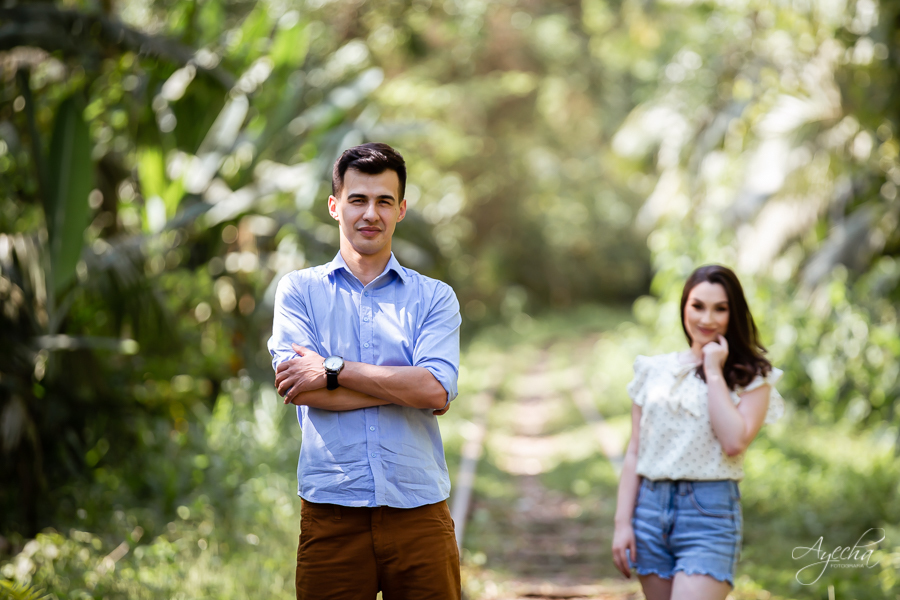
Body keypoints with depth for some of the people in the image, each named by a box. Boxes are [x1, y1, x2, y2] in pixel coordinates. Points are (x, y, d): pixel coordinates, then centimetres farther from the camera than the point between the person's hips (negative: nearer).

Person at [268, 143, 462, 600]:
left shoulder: (434, 297, 10)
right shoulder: (299, 290, 9)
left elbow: (437, 390, -7)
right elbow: (302, 389, -7)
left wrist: (334, 369, -10)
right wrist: (407, 386, -8)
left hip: (418, 513, 1)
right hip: (332, 514, -1)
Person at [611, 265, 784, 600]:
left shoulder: (752, 378, 2)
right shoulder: (654, 371, 11)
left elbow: (734, 443, -15)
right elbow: (634, 454, 11)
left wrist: (714, 371, -8)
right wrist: (622, 522, 4)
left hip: (709, 512, -4)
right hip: (651, 506, 4)